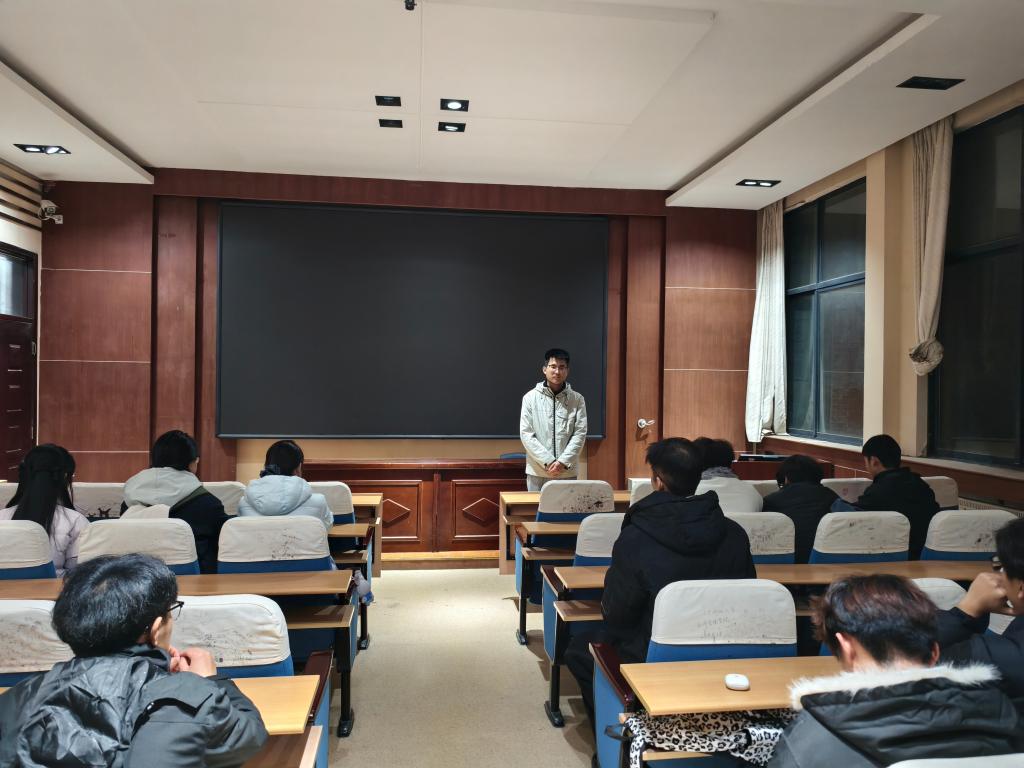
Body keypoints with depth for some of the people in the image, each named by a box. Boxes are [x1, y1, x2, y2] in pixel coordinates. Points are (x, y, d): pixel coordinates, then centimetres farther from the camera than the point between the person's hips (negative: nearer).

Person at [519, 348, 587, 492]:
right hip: (538, 472, -1)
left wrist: (563, 461, -13)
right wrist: (548, 461, -13)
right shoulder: (531, 397, 1)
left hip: (568, 472, 1)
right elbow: (526, 434, -4)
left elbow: (580, 434, -1)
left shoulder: (577, 399, 4)